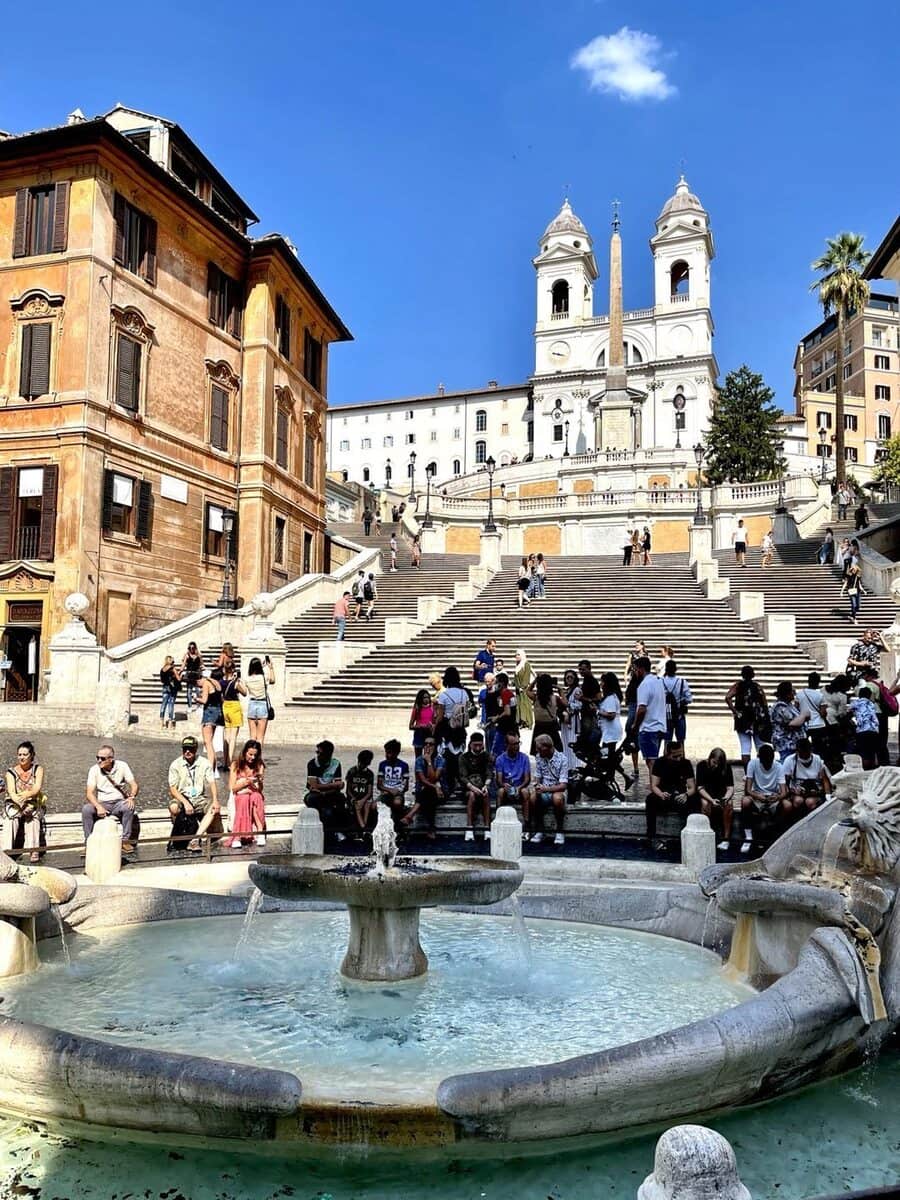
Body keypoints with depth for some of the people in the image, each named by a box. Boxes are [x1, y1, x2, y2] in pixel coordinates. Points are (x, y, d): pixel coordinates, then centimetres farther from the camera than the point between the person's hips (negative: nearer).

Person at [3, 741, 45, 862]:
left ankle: (33, 851, -39)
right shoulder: (11, 771, 4)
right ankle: (6, 851, -39)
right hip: (14, 804, 1)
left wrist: (25, 795, -34)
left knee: (32, 815, -34)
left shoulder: (38, 769, 4)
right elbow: (11, 792, -11)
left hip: (34, 804, -1)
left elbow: (37, 788, -12)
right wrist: (21, 804, -31)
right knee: (10, 817, -33)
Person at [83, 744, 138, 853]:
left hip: (118, 803, -1)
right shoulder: (94, 769, -4)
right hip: (101, 803, 1)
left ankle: (125, 840, -22)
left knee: (129, 807, -33)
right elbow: (89, 793, -12)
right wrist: (98, 807, -30)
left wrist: (131, 797, -25)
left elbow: (134, 785, -2)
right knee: (86, 809, -29)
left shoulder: (122, 766, -3)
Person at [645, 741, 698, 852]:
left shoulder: (686, 763, -3)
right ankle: (652, 837, -29)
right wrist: (661, 794, -35)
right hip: (663, 798, 0)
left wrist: (686, 795, -31)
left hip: (680, 799, 1)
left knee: (696, 800, -30)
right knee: (650, 800, -32)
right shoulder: (659, 763, -5)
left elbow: (692, 788, -7)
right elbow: (653, 786, -11)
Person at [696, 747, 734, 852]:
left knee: (729, 804, -31)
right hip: (706, 794, -1)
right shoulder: (702, 765, -14)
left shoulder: (726, 767, -9)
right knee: (705, 804, -35)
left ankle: (726, 838, -24)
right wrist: (711, 800, -33)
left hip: (722, 793, 2)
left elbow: (730, 787, -10)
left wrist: (726, 797, -33)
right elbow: (700, 787, -17)